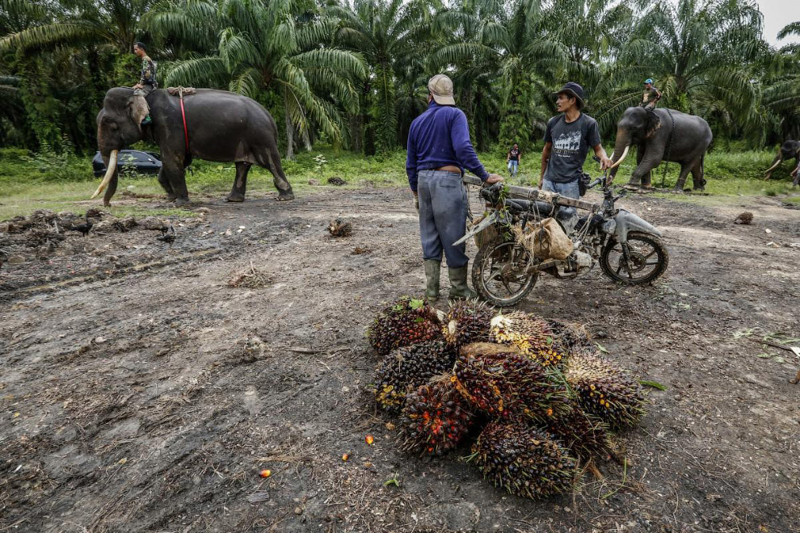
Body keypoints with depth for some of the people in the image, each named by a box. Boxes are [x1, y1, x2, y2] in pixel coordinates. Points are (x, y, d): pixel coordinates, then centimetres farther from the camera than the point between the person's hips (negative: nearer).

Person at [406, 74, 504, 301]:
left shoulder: (417, 121, 15)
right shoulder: (455, 114, -2)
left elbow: (411, 163, 17)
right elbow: (463, 149, -18)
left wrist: (415, 192, 25)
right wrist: (485, 176, -15)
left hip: (423, 180, 6)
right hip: (447, 180, -6)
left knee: (430, 237, 11)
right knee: (453, 236, 1)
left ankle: (431, 289, 16)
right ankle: (459, 289, 11)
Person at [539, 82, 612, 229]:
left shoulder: (588, 123, -4)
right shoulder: (553, 122, 7)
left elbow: (597, 147, 3)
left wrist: (604, 156, -23)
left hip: (571, 182, -3)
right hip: (549, 180, 4)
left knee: (566, 219, -4)